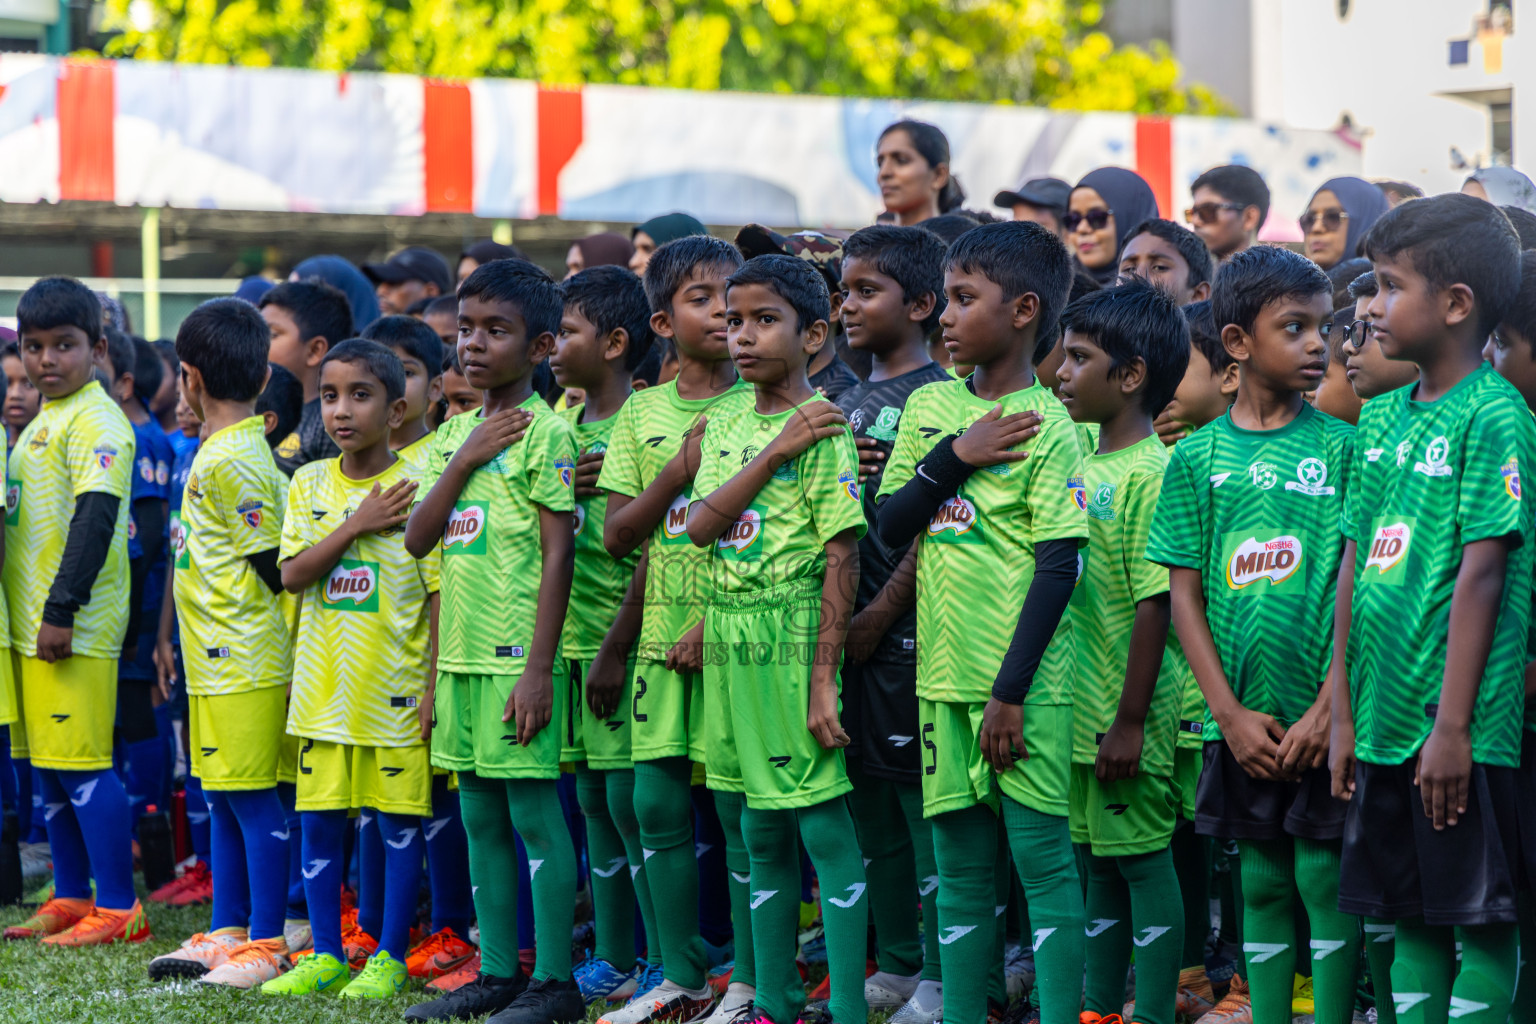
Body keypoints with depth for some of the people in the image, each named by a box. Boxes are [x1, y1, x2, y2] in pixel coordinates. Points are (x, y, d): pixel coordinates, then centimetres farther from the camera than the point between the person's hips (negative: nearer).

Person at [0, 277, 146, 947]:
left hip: (74, 629, -10)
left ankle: (118, 909, -4)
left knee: (82, 763, -9)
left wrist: (62, 610, -23)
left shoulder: (95, 421, -11)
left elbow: (94, 516, -19)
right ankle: (71, 900, 22)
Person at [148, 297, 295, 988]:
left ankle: (266, 944, -1)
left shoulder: (229, 458, -16)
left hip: (244, 662, -10)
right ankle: (228, 934, 22)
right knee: (224, 801, 14)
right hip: (218, 661, 10)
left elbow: (269, 562, -17)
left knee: (254, 802, -5)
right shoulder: (245, 448, 13)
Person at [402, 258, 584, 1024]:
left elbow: (557, 555, -12)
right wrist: (465, 458, -7)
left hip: (515, 658, -7)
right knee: (480, 816, 12)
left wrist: (540, 668, -17)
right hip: (460, 653, 7)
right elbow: (418, 540, 5)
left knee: (534, 813, -3)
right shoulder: (453, 433, 13)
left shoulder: (545, 432, -8)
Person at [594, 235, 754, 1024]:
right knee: (658, 805, 7)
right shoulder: (642, 413, 8)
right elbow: (617, 536, 4)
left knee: (738, 806, -2)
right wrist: (678, 470, -11)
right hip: (662, 635, 4)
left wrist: (715, 621, -13)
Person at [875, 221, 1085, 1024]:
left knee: (1041, 856, -2)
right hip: (946, 677, 6)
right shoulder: (930, 406, 9)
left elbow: (1058, 568, -12)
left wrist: (1012, 691, -15)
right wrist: (955, 456, -10)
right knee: (961, 865, 11)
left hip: (1022, 685, -5)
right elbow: (890, 526, 6)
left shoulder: (1046, 426, -9)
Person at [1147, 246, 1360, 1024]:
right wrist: (1231, 714, -5)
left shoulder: (1339, 447, -1)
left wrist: (1326, 711, -11)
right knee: (1262, 882, 10)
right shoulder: (1197, 457, 3)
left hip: (1320, 718, -2)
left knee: (1325, 878, 0)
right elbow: (1185, 594, 3)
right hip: (1242, 721, 2)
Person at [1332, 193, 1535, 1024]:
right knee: (1412, 920, 12)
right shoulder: (1383, 416, 11)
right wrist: (1344, 714, 12)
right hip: (1385, 723, 7)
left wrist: (1452, 726, -17)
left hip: (1464, 731, -7)